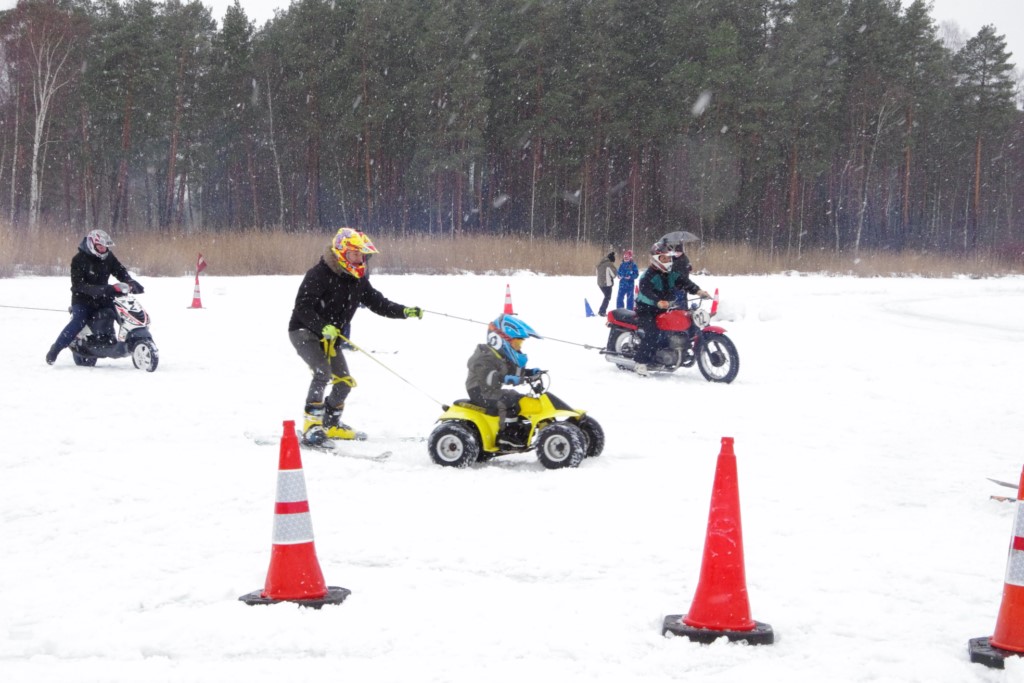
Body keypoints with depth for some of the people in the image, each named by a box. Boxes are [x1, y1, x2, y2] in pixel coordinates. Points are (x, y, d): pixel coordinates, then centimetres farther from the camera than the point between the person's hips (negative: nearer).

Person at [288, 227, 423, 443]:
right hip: (304, 331, -8)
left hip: (330, 336, 8)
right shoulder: (319, 274, -23)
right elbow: (302, 307, -27)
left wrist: (405, 311, -11)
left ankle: (331, 424, 24)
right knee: (322, 373, -26)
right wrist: (322, 327, -40)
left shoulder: (358, 280, 1)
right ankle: (312, 423, -18)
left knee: (344, 381, 6)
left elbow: (377, 302, 4)